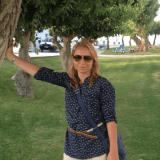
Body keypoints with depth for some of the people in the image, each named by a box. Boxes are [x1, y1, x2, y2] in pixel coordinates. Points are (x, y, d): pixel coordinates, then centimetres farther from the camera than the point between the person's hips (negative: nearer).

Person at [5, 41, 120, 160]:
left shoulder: (103, 85, -11)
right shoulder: (69, 80, 2)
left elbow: (110, 117, -13)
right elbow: (41, 73, 0)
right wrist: (11, 56, 0)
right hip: (73, 147, 5)